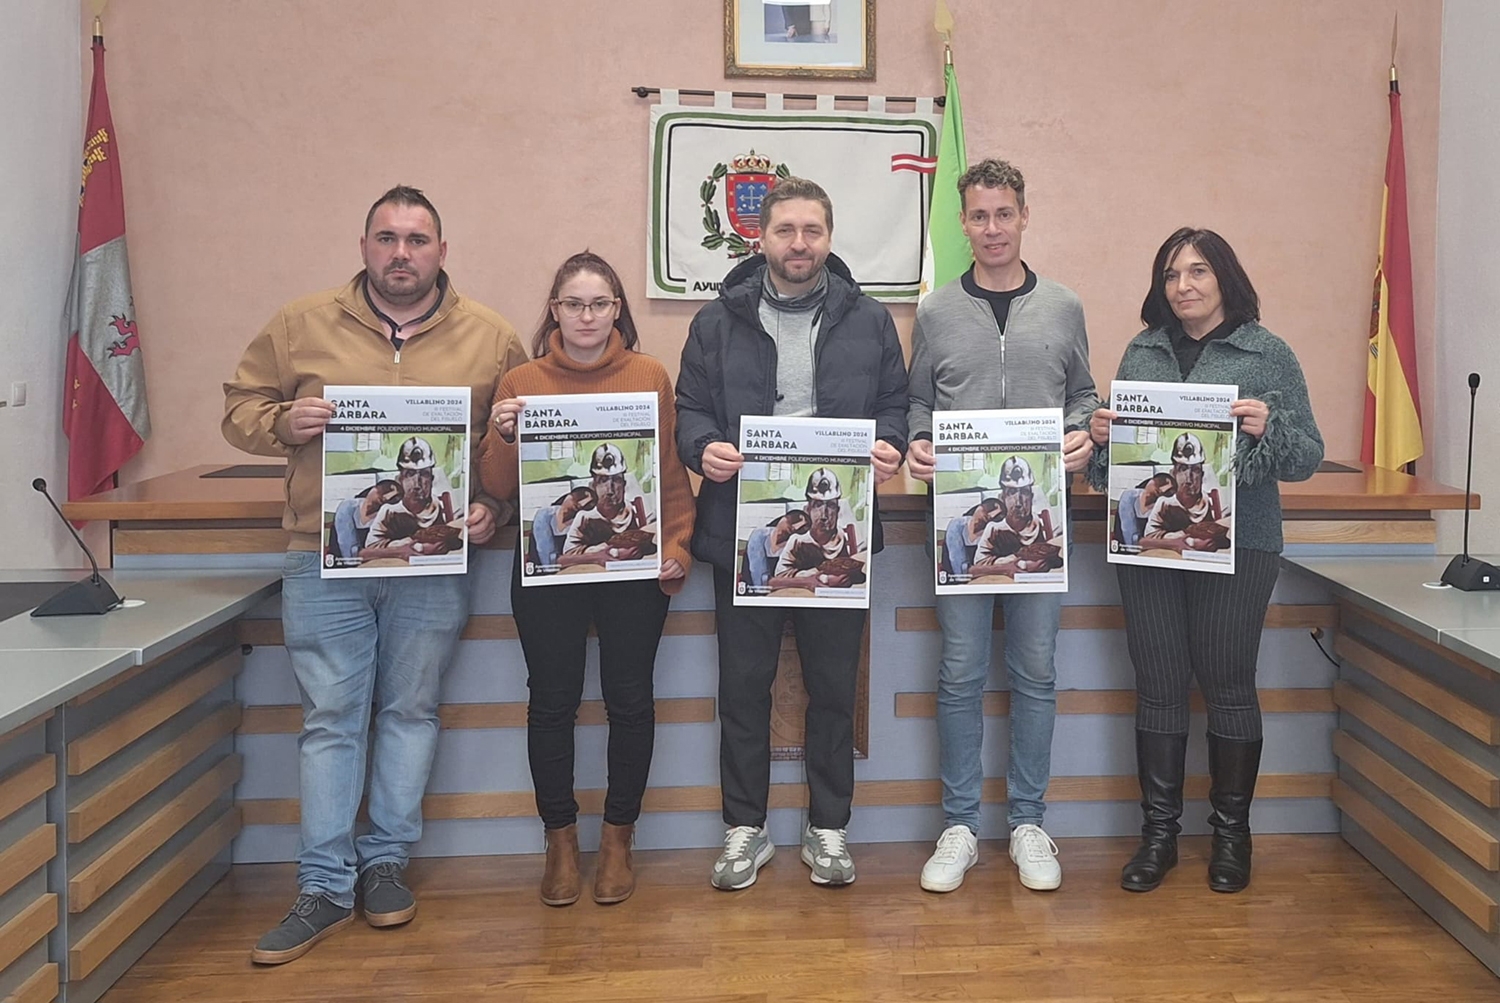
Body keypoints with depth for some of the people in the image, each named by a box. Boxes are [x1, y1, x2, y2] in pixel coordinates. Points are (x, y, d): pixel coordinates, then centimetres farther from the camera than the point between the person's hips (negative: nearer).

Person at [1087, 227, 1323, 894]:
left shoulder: (1269, 355, 2)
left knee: (1228, 684, 5)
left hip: (1236, 544, -3)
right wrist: (1101, 434, -5)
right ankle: (1158, 833, 18)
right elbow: (1118, 448, 17)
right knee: (1158, 686, 7)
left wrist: (1268, 429, -19)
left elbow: (1307, 458, 0)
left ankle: (1231, 833, 21)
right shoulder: (1142, 351, 11)